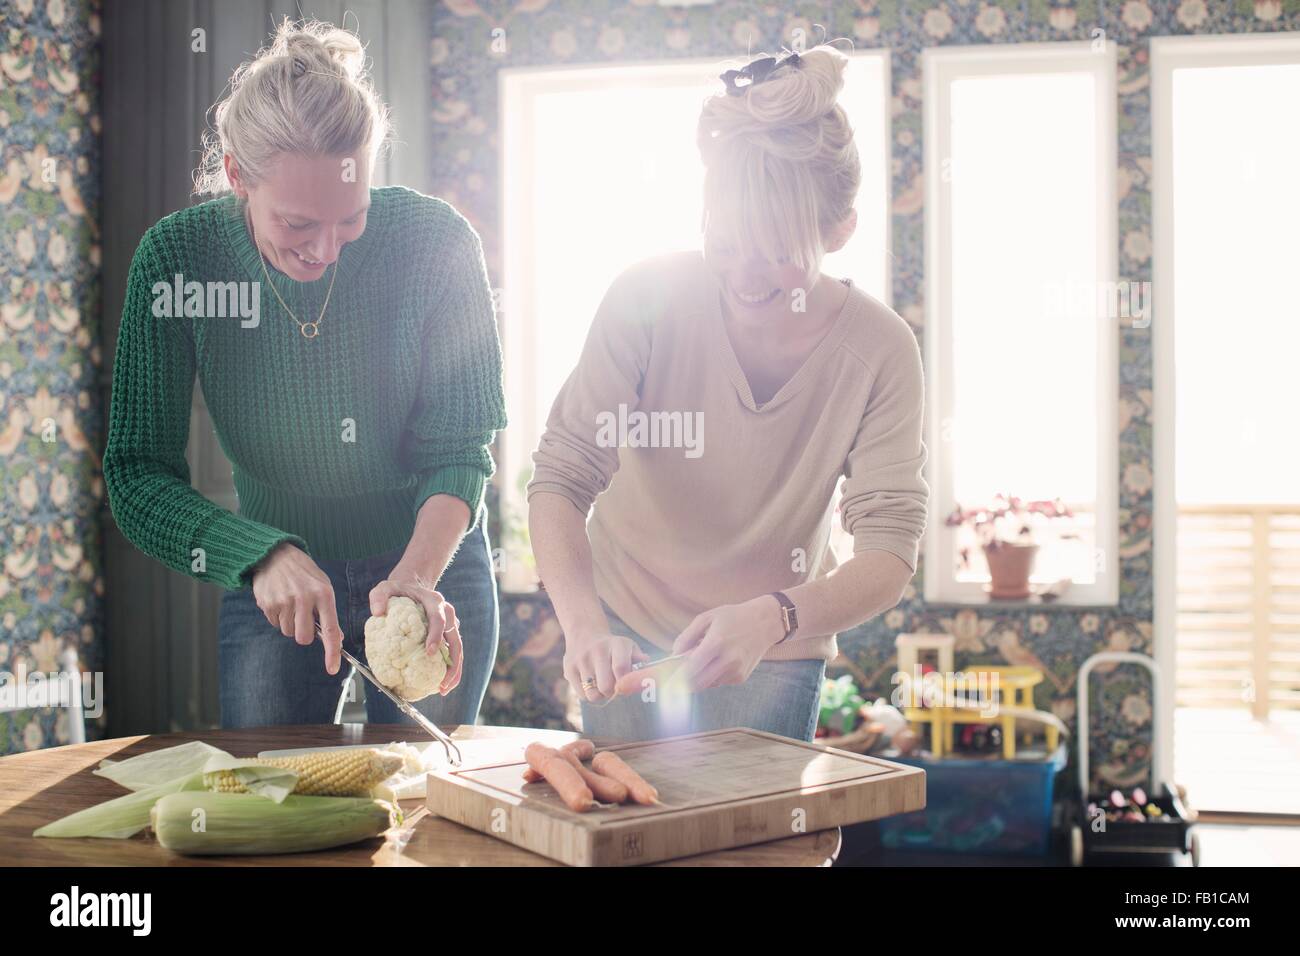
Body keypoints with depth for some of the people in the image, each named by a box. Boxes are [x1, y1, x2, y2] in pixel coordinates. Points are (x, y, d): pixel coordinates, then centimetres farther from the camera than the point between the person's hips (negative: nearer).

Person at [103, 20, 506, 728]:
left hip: (431, 565, 0)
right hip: (272, 580, 1)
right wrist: (264, 555, -33)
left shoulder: (436, 242, -21)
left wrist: (416, 577, -34)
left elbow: (458, 454, -15)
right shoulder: (176, 256, -18)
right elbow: (136, 476, -16)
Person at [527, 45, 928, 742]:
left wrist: (772, 619, -40)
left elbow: (890, 555, -21)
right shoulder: (649, 299, -20)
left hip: (772, 660, 0)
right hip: (627, 635, 0)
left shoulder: (879, 350, -18)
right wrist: (585, 627, -38)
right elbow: (561, 477, -21)